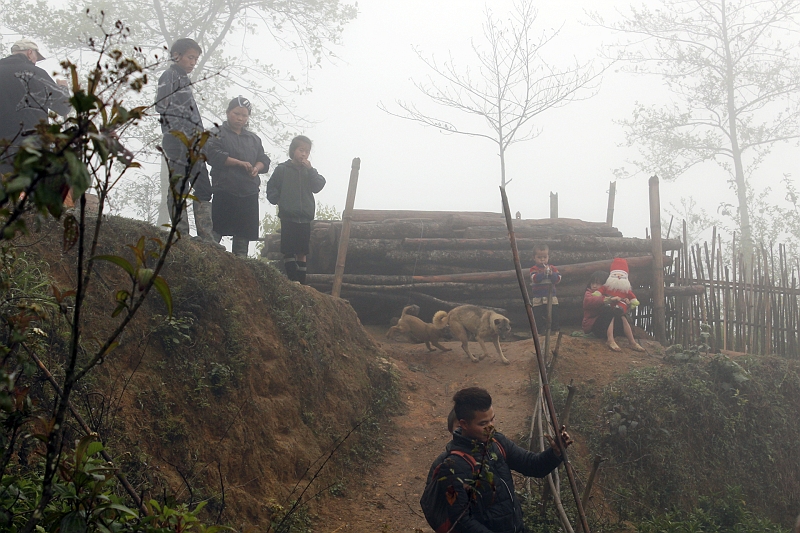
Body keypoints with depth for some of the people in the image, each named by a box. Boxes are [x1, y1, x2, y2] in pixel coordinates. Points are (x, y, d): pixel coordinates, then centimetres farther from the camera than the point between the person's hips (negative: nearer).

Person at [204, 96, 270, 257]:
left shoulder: (254, 139, 22)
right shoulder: (218, 134, 5)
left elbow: (264, 160, 17)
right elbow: (214, 155, -11)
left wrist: (256, 168, -7)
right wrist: (240, 163, -15)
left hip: (249, 193, 5)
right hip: (225, 191, -5)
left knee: (244, 232, 6)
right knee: (216, 232, -9)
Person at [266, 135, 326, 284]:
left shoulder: (309, 171, 13)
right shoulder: (282, 169, 1)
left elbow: (318, 186, -1)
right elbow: (271, 188, 3)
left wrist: (310, 170, -8)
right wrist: (278, 201, -8)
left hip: (305, 218, 4)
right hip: (288, 217, -4)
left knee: (302, 252, 8)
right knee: (288, 250, -8)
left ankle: (301, 281, 11)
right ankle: (293, 279, -7)